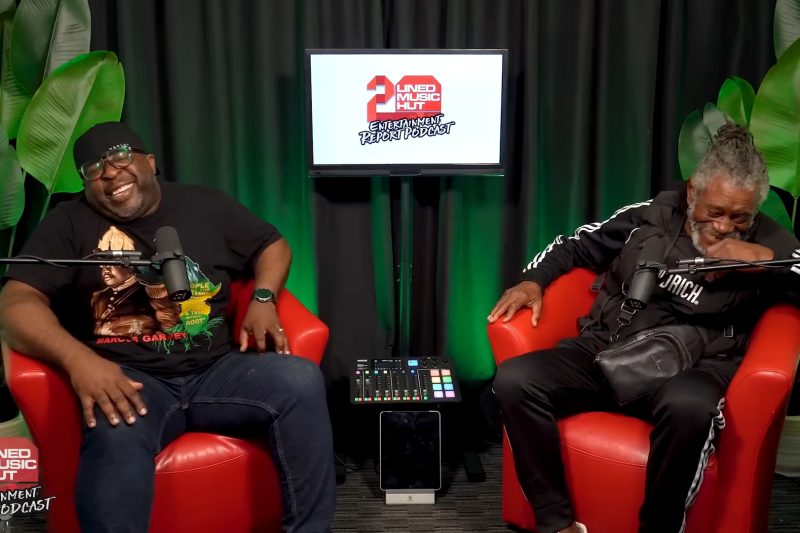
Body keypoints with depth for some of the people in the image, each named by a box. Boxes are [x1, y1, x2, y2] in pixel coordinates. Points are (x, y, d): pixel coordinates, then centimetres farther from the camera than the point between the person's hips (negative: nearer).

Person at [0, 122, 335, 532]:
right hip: (128, 380, -2)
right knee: (116, 430, -39)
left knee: (301, 379, -25)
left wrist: (262, 299, 2)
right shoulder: (69, 223, 6)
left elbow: (273, 245, 24)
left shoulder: (205, 205, 14)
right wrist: (77, 359, -24)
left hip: (217, 371, 3)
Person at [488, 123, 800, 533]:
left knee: (688, 407, -41)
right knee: (514, 380, -23)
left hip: (690, 367, -2)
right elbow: (577, 245, 20)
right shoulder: (650, 215, 10)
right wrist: (533, 280, 5)